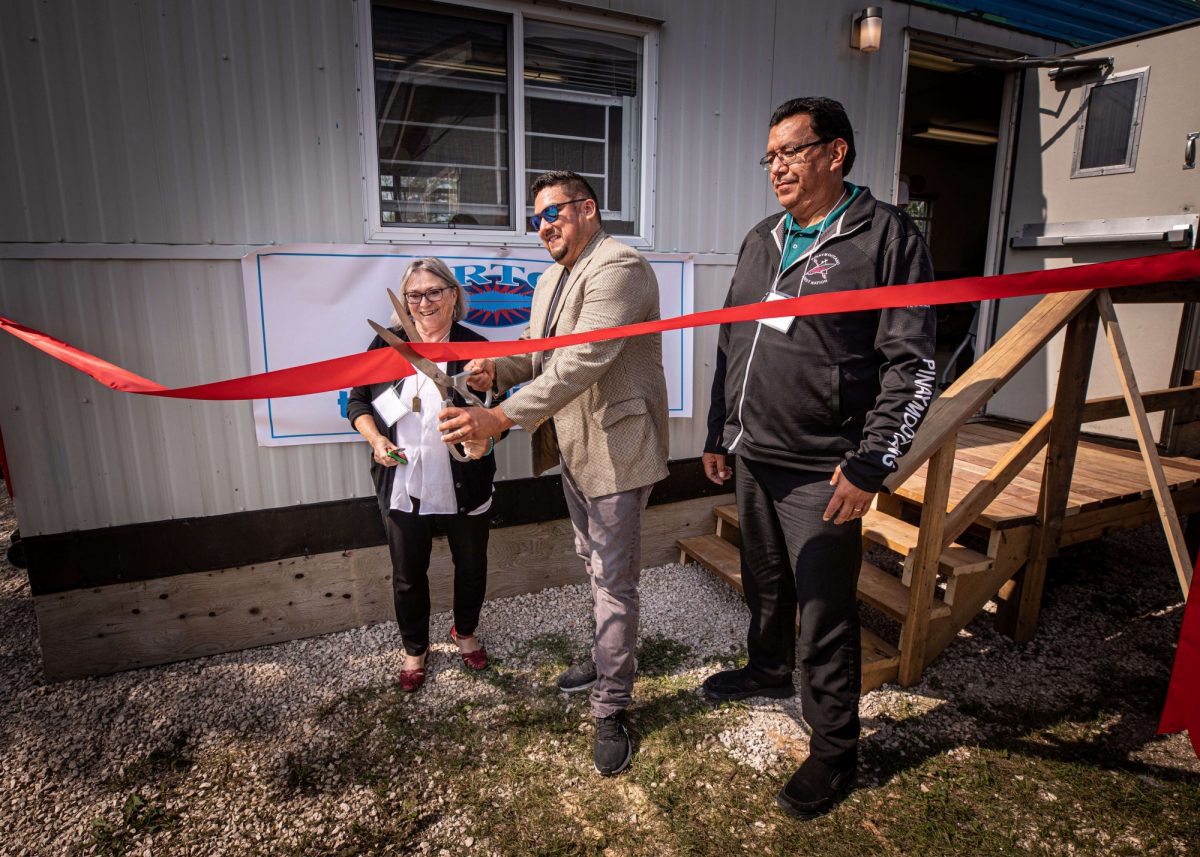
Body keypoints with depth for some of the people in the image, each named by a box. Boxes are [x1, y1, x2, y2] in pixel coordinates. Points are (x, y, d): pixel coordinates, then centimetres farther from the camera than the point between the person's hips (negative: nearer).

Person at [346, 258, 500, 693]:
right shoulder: (386, 345, -1)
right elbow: (357, 401, 8)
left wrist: (486, 439, -24)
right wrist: (375, 438, -10)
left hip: (464, 487, -1)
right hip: (402, 486, 1)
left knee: (471, 564, 18)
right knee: (408, 573, 15)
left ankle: (465, 632, 46)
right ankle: (415, 649, 40)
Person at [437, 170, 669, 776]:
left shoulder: (619, 267, -19)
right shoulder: (551, 281, 14)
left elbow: (583, 360, -31)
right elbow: (538, 354, 16)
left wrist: (502, 418, -36)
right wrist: (498, 368, -7)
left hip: (616, 448, -9)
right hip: (572, 449, 9)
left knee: (613, 579, 0)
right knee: (595, 565, 22)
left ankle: (611, 709, 16)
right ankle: (608, 659, 43)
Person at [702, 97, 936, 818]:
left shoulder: (888, 235, -8)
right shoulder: (762, 240, 12)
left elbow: (911, 365, -12)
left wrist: (869, 465, -17)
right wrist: (718, 434, 16)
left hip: (822, 472, -6)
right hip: (751, 459, 7)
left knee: (826, 615, 4)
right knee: (764, 583, 23)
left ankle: (835, 748, 25)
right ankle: (770, 669, 49)